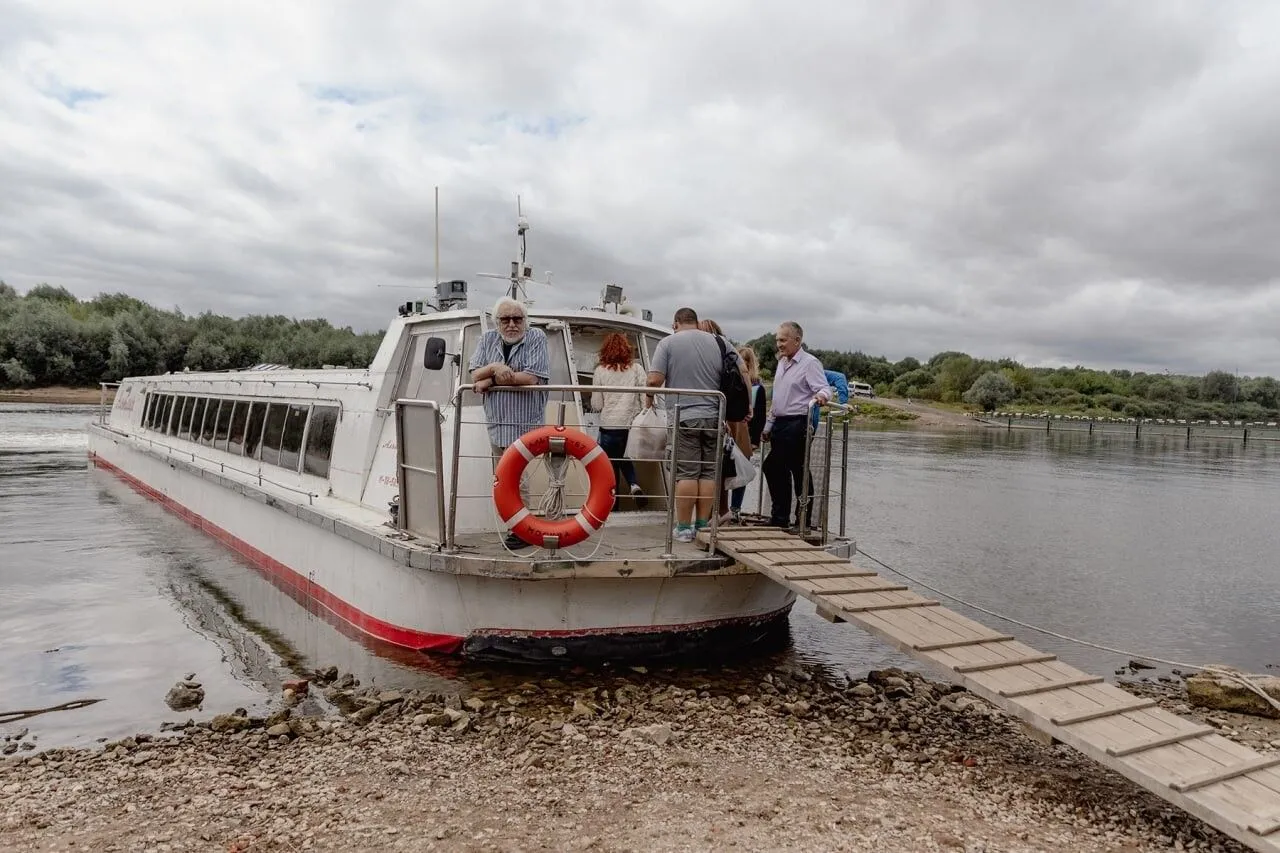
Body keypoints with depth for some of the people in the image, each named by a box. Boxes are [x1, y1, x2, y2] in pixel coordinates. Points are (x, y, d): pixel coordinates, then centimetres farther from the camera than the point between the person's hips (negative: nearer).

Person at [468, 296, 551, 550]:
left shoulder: (536, 338, -7)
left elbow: (531, 378, -18)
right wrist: (496, 367, -21)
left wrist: (490, 381, -12)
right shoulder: (488, 339, 7)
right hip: (496, 423, 6)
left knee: (515, 478, -7)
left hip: (523, 424, -6)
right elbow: (475, 374, 1)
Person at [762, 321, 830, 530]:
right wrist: (768, 426, 25)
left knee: (799, 472, -6)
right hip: (780, 424, 9)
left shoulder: (810, 363, -8)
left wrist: (821, 396, -41)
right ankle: (779, 518, 19)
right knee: (773, 469, 9)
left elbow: (824, 389, -17)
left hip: (797, 424, -9)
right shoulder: (782, 363, 19)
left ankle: (803, 520, 1)